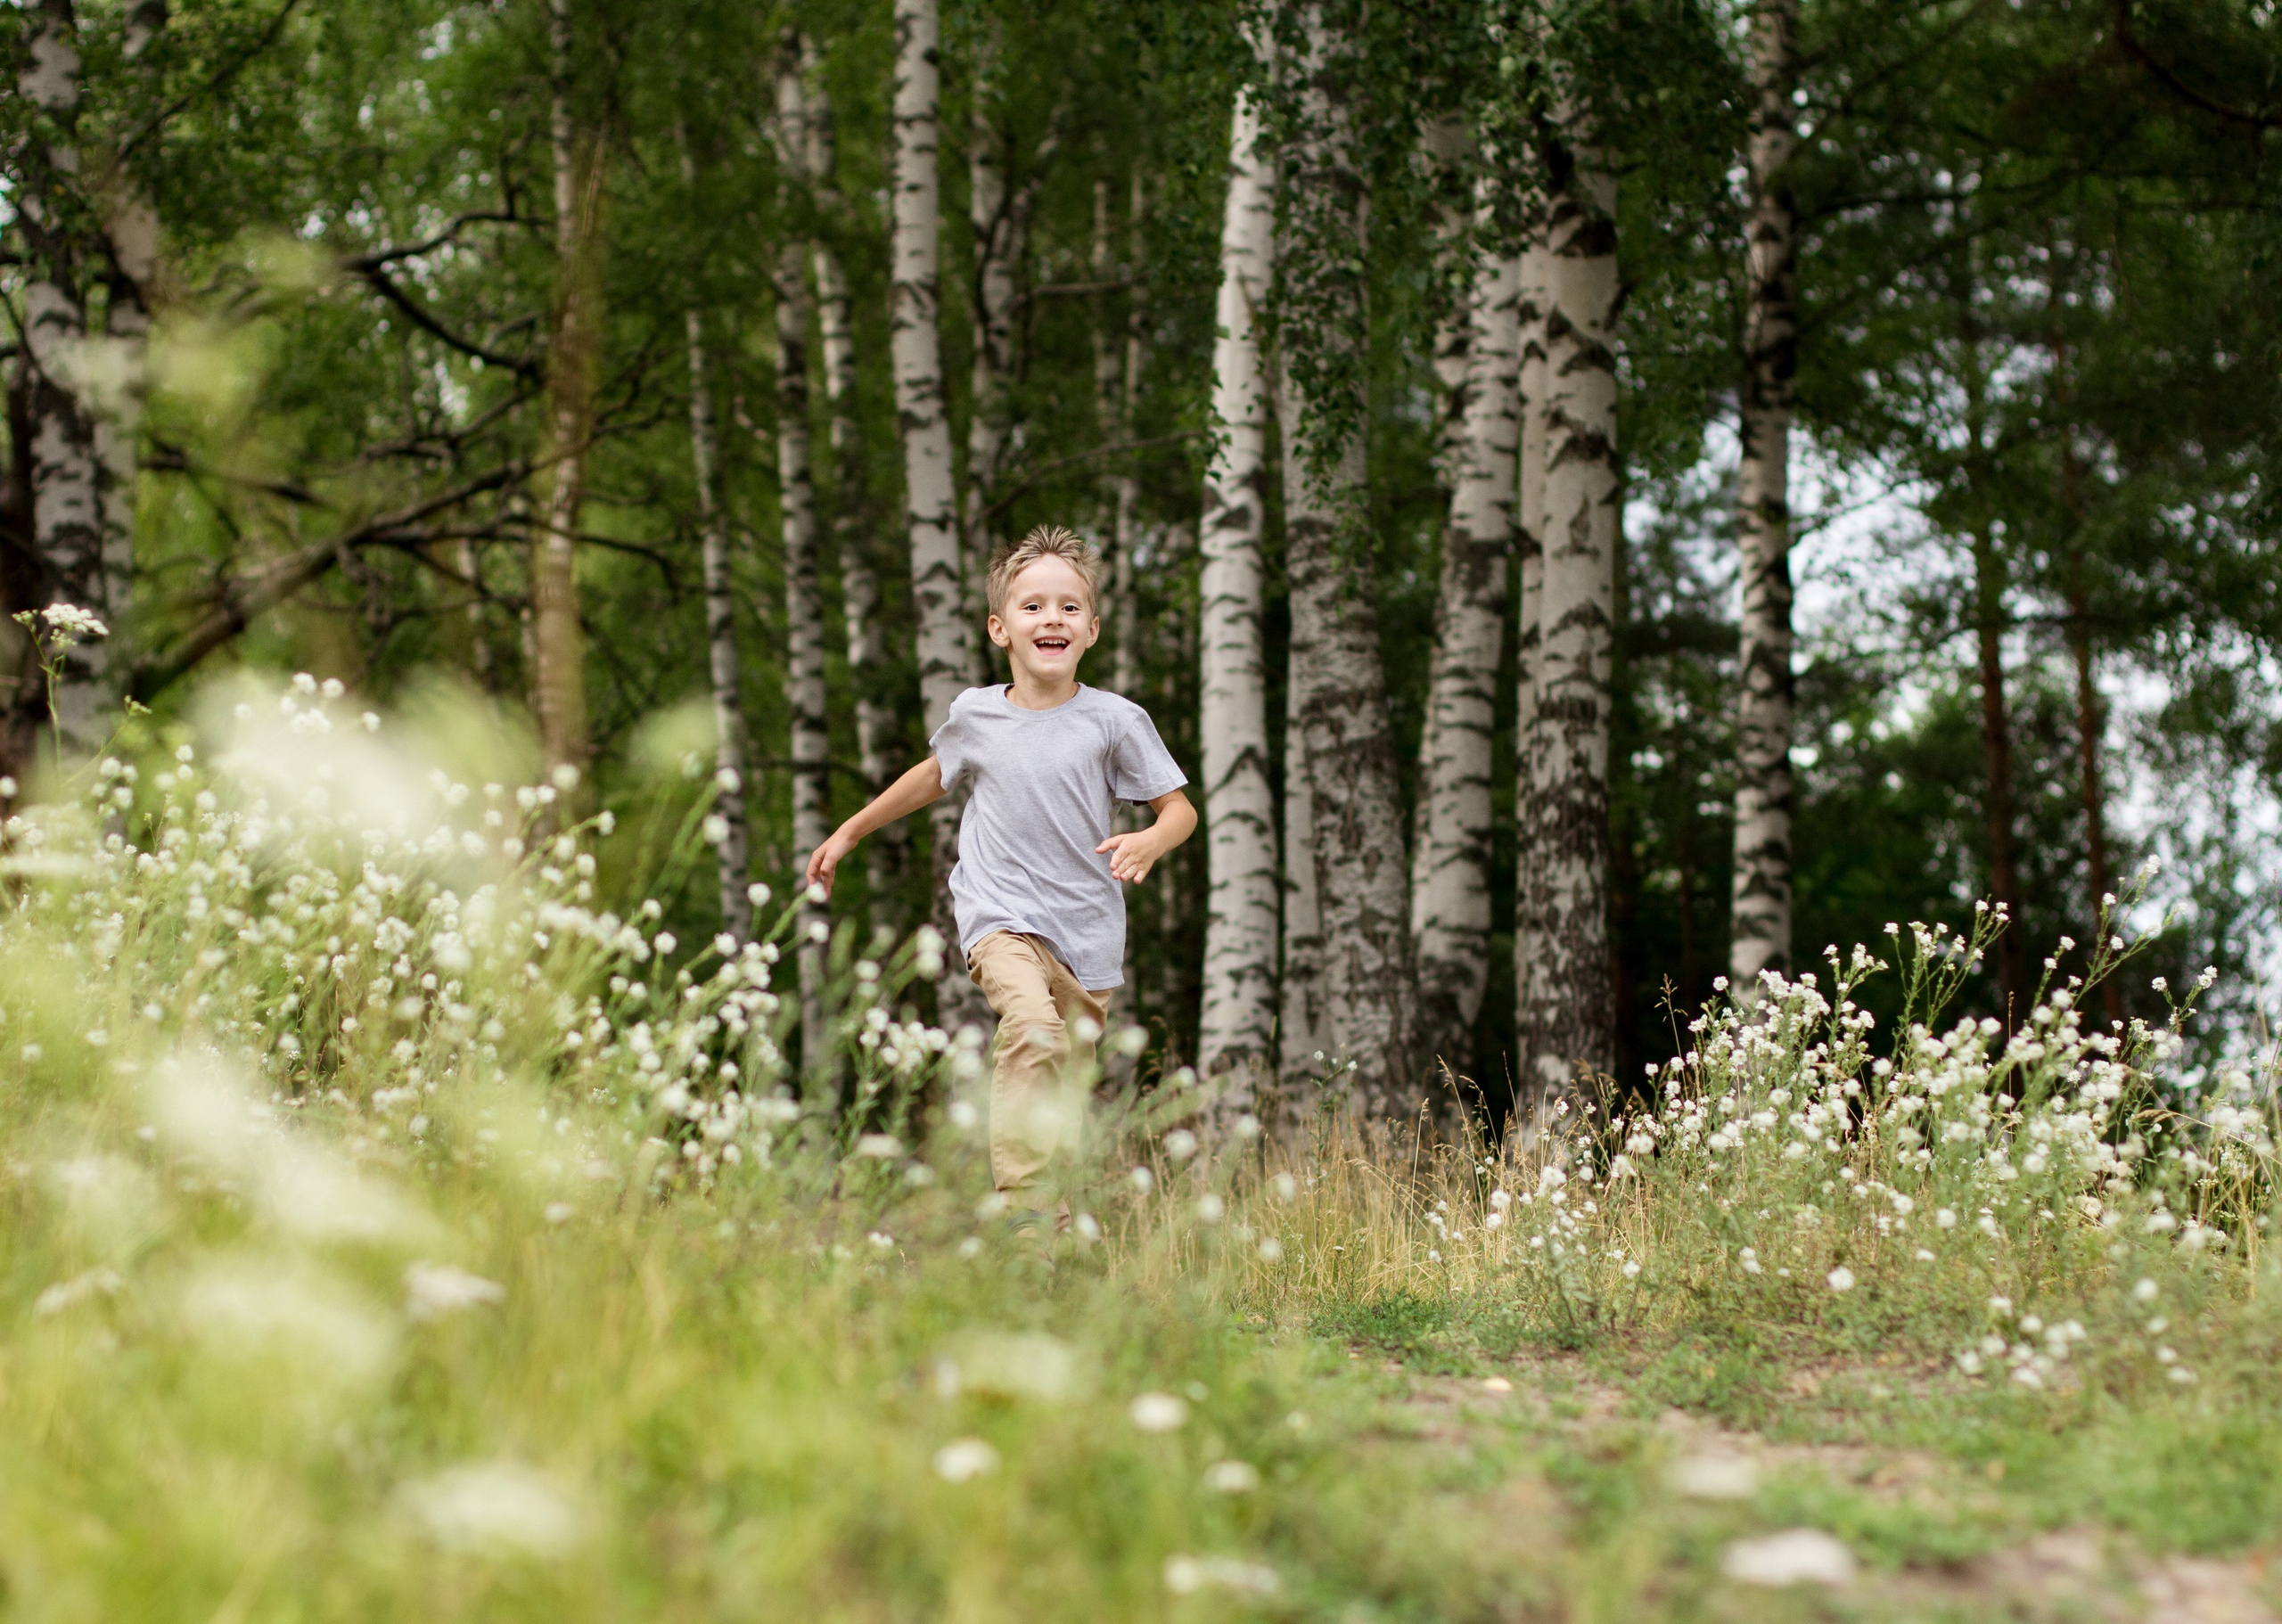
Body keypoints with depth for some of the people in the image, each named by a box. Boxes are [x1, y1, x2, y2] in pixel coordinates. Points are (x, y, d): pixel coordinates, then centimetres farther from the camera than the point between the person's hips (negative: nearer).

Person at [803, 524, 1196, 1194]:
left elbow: (1179, 809, 4)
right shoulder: (973, 714, 5)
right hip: (1000, 916, -1)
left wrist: (1150, 842, -19)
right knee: (1033, 1030, -29)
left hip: (1087, 930, 1)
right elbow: (935, 776, 26)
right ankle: (1022, 1201, -31)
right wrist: (849, 833, 33)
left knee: (1070, 1084, 3)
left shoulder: (1115, 721, -1)